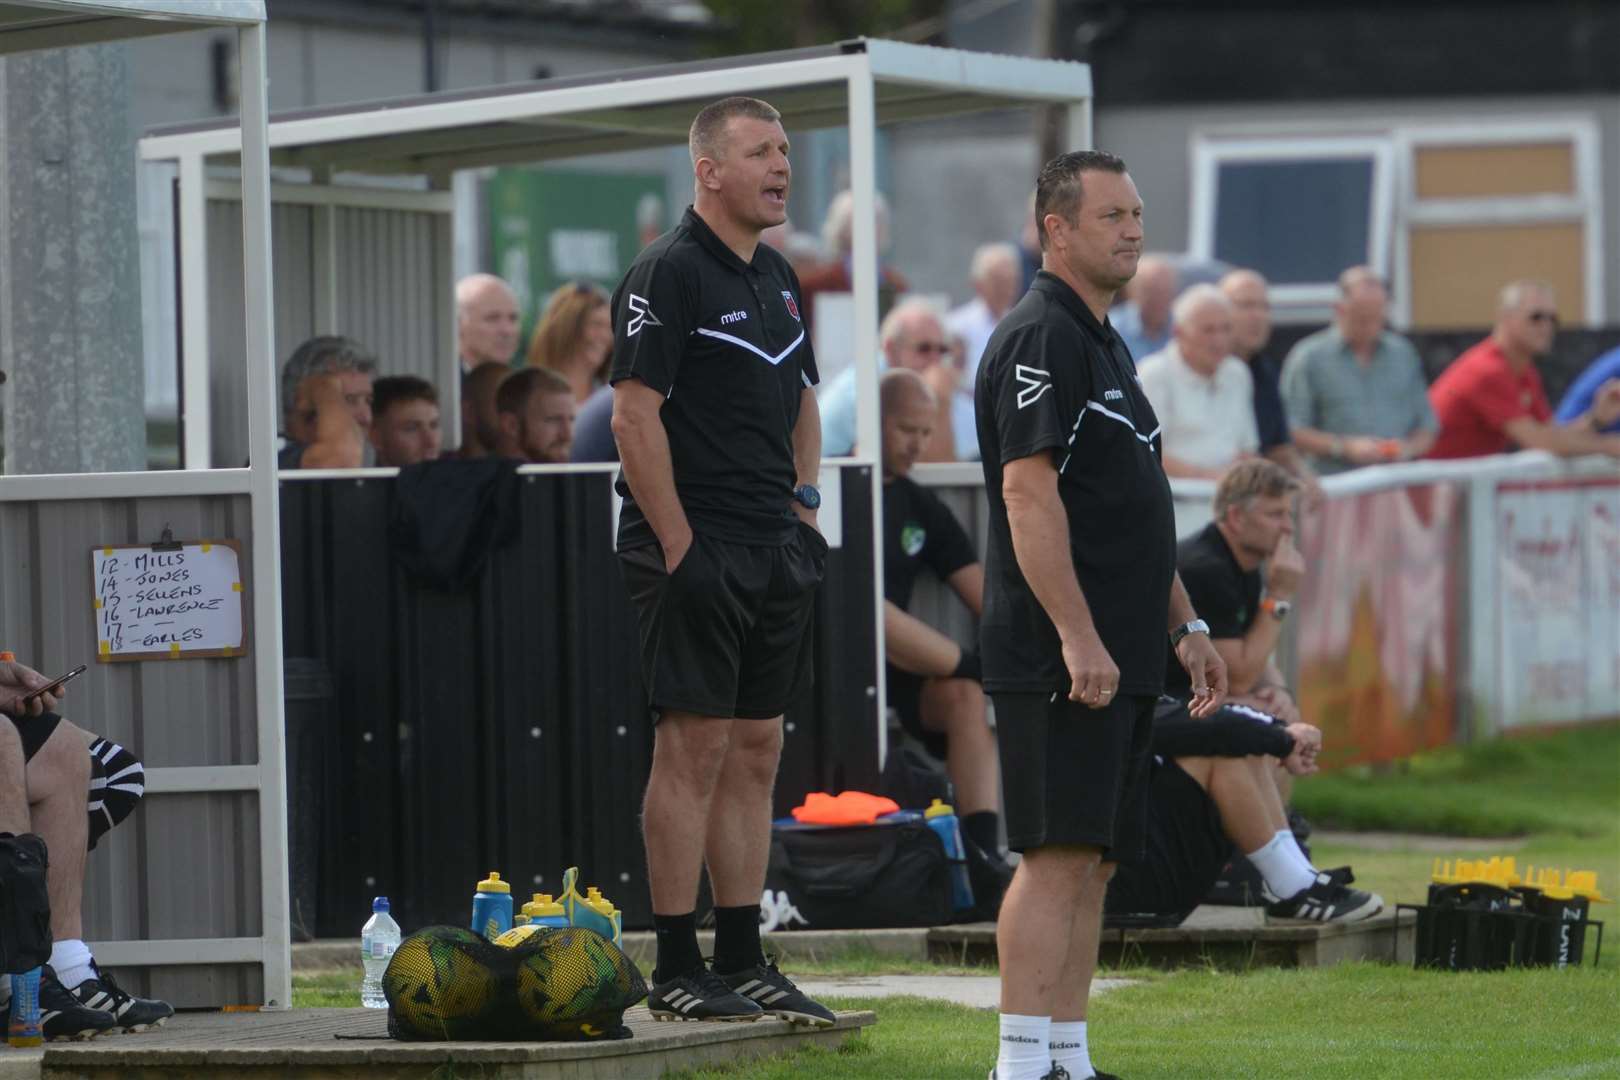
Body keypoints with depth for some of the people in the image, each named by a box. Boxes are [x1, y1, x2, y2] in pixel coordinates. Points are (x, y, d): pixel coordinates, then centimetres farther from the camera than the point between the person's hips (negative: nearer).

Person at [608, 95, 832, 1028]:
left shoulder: (777, 277, 16)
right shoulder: (667, 274, -10)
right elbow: (635, 414, -15)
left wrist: (803, 508, 14)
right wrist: (678, 546, -18)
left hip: (774, 556, 8)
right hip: (695, 551, -8)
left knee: (757, 752, 9)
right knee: (694, 746, -7)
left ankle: (743, 960, 14)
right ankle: (678, 970, -4)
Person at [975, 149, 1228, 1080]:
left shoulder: (1104, 343, 20)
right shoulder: (1039, 339, -11)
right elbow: (1028, 494, -19)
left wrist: (1186, 626, 24)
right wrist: (1078, 638, -23)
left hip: (1118, 658, 10)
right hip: (1061, 660, -10)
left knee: (1094, 864, 9)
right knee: (1059, 855, -12)